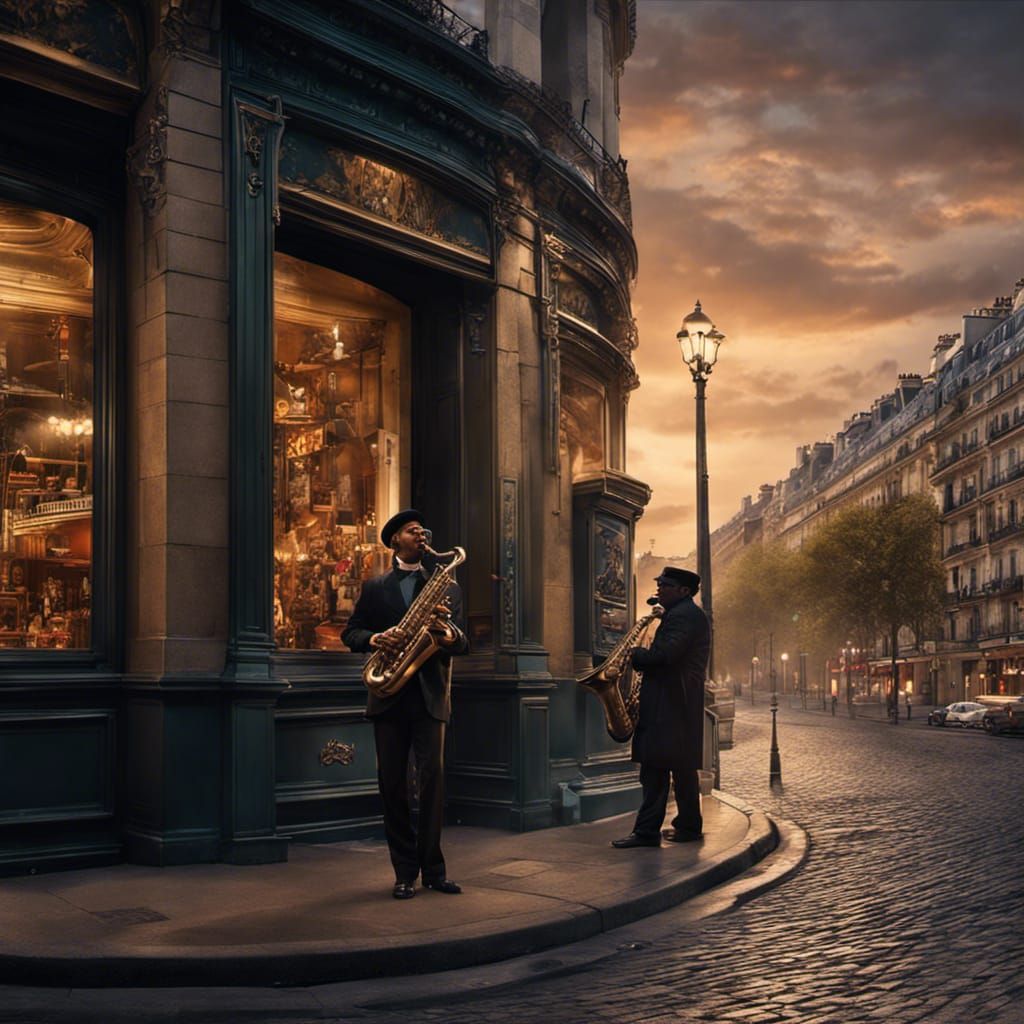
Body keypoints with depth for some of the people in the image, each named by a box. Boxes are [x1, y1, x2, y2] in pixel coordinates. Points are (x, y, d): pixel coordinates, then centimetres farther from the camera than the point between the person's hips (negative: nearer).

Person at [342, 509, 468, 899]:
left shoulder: (446, 588, 13)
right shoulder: (374, 587, 13)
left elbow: (461, 644, 5)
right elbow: (350, 633, 8)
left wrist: (450, 634, -19)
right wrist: (374, 638, -14)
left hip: (430, 694, 0)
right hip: (388, 695, 0)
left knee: (432, 778, -7)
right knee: (392, 782, 1)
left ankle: (433, 868, 2)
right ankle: (405, 871, 9)